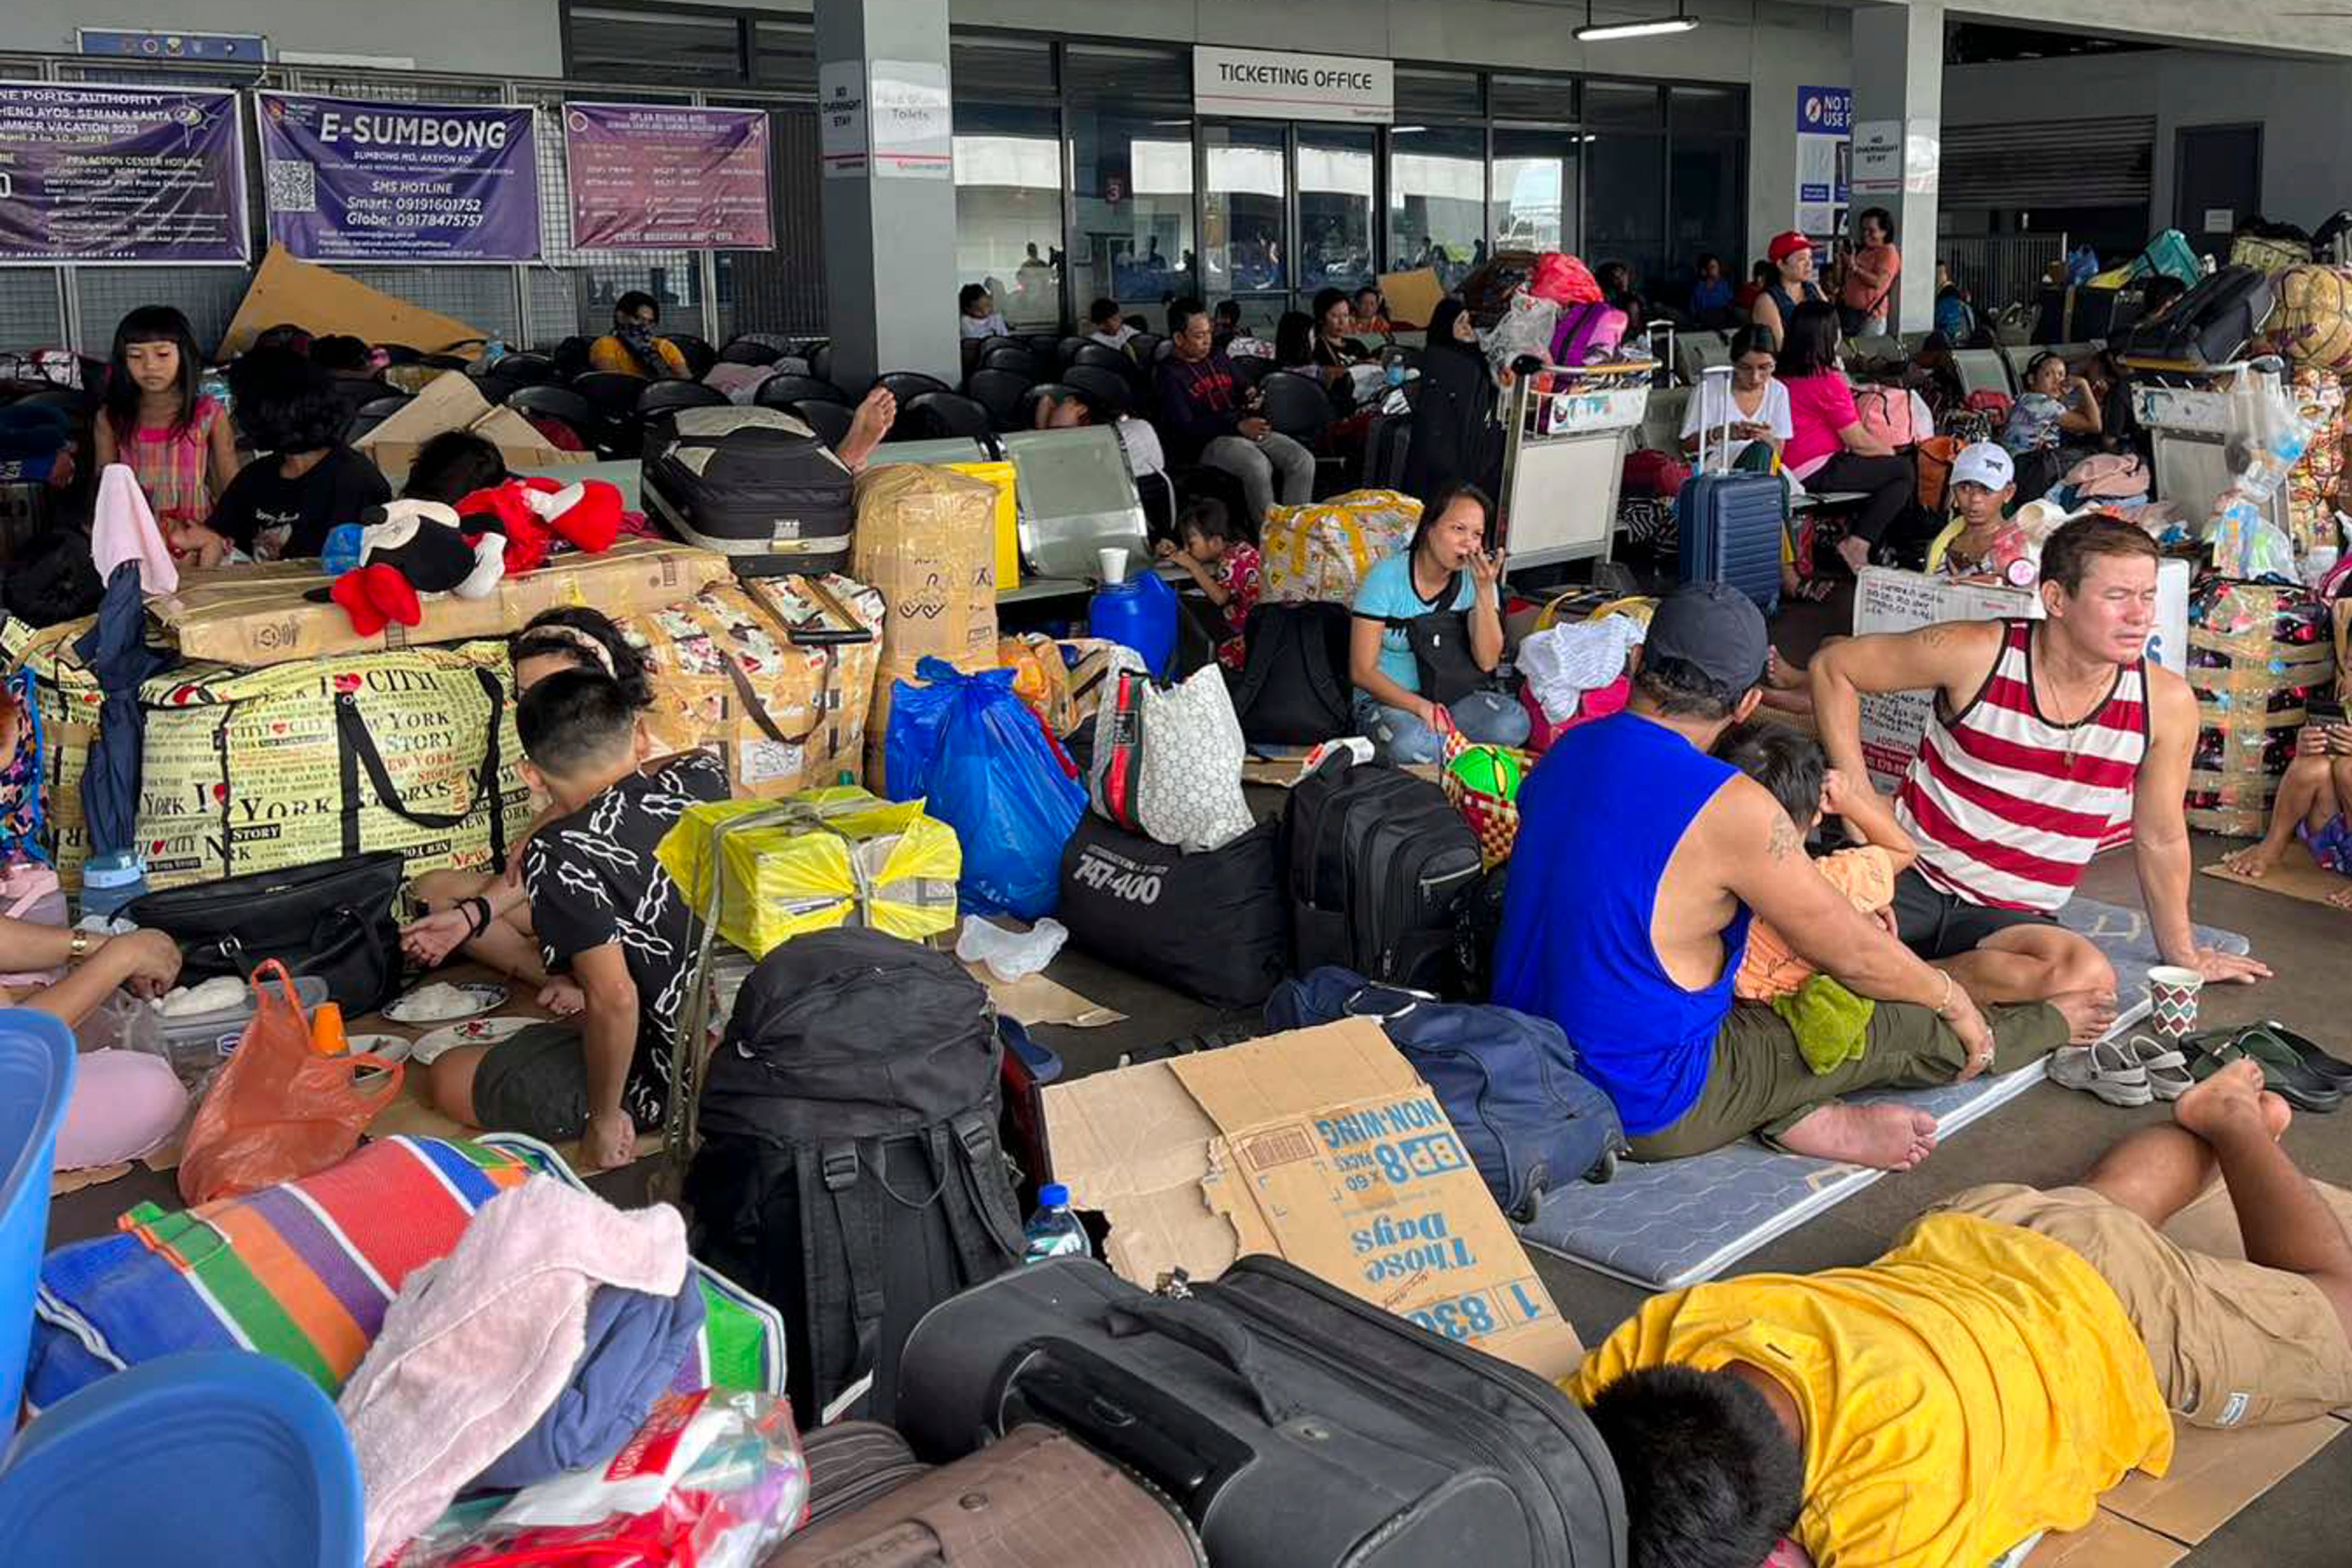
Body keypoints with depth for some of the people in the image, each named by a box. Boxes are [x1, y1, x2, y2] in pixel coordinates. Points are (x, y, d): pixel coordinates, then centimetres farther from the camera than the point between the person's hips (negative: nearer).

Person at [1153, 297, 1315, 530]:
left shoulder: (1218, 358, 21)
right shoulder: (1169, 374, -2)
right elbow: (1185, 428, -13)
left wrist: (1251, 399, 5)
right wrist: (1238, 427, -21)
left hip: (1248, 429, 7)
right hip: (1206, 443, -7)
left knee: (1303, 460, -16)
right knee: (1258, 465, -36)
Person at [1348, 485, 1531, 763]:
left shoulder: (1475, 579, -1)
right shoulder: (1387, 576, -12)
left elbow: (1487, 662, -13)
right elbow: (1362, 672, -14)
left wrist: (1485, 589, -22)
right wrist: (1420, 706, -26)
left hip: (1451, 697, 4)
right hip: (1386, 700, -3)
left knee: (1514, 722, -25)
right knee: (1410, 742, -38)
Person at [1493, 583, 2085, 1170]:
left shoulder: (1566, 750, -1)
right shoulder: (1731, 807, -24)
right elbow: (1853, 955, -11)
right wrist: (1954, 1000, 10)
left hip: (1531, 1066, 7)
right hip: (1646, 1111, -7)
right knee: (1906, 1029, 9)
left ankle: (1798, 1114, 10)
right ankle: (2052, 1026, 34)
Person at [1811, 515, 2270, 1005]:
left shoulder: (2167, 704, -4)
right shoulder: (1980, 655, -11)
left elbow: (2161, 839, 10)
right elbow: (1832, 666, -1)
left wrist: (2182, 955, 20)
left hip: (2014, 916, 3)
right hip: (1910, 876, -3)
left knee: (2088, 976, -34)